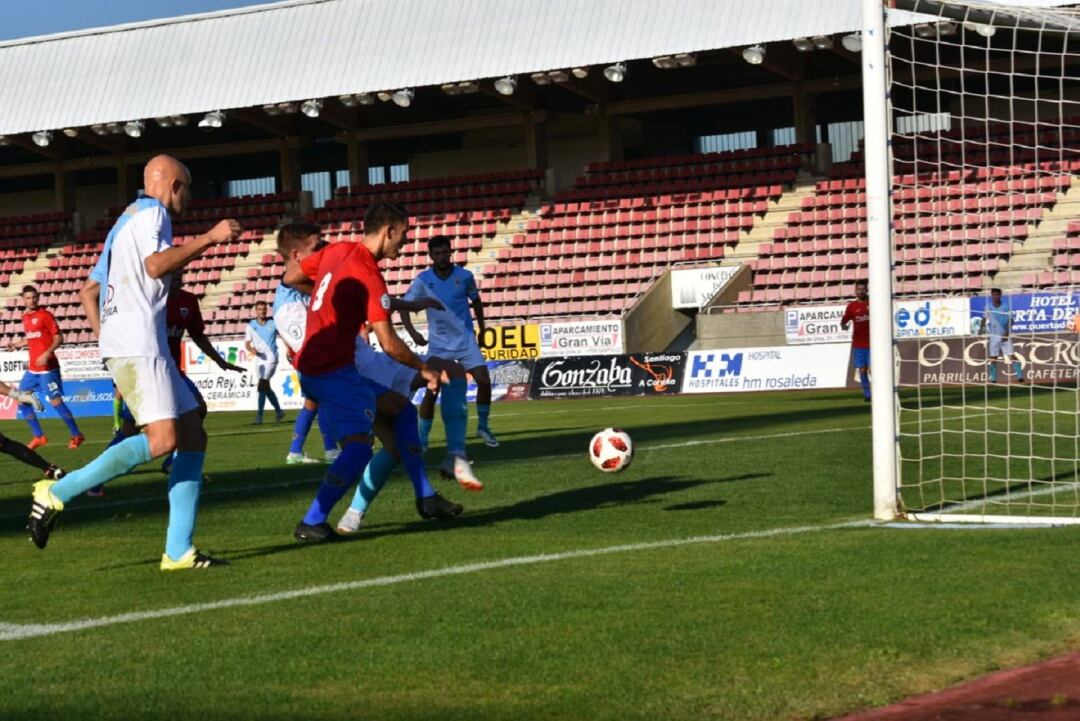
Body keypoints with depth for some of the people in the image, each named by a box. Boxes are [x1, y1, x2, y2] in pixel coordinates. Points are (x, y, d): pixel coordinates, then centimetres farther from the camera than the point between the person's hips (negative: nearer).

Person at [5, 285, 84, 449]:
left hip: (47, 367, -8)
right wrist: (17, 344, 15)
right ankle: (38, 436, 14)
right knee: (22, 400, 5)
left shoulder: (45, 315, -8)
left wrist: (47, 354, -22)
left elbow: (59, 338, -11)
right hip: (32, 368, 8)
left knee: (56, 401, -10)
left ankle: (76, 435, 1)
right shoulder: (25, 318, 12)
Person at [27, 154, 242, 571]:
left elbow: (88, 292, 28)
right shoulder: (151, 212, -1)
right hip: (137, 344, -10)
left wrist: (106, 338, 25)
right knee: (162, 439, -21)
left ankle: (178, 551, -1)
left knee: (193, 437, 4)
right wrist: (209, 238, -13)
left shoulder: (129, 220, 28)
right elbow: (156, 265, -20)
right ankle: (56, 493, -15)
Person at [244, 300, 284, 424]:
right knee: (266, 387, 9)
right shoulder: (251, 326, 6)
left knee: (262, 385, -16)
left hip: (271, 358, -4)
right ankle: (278, 411, 26)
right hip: (259, 359, 4)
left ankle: (259, 414, -15)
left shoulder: (273, 324, 1)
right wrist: (251, 349, -16)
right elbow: (247, 343, 5)